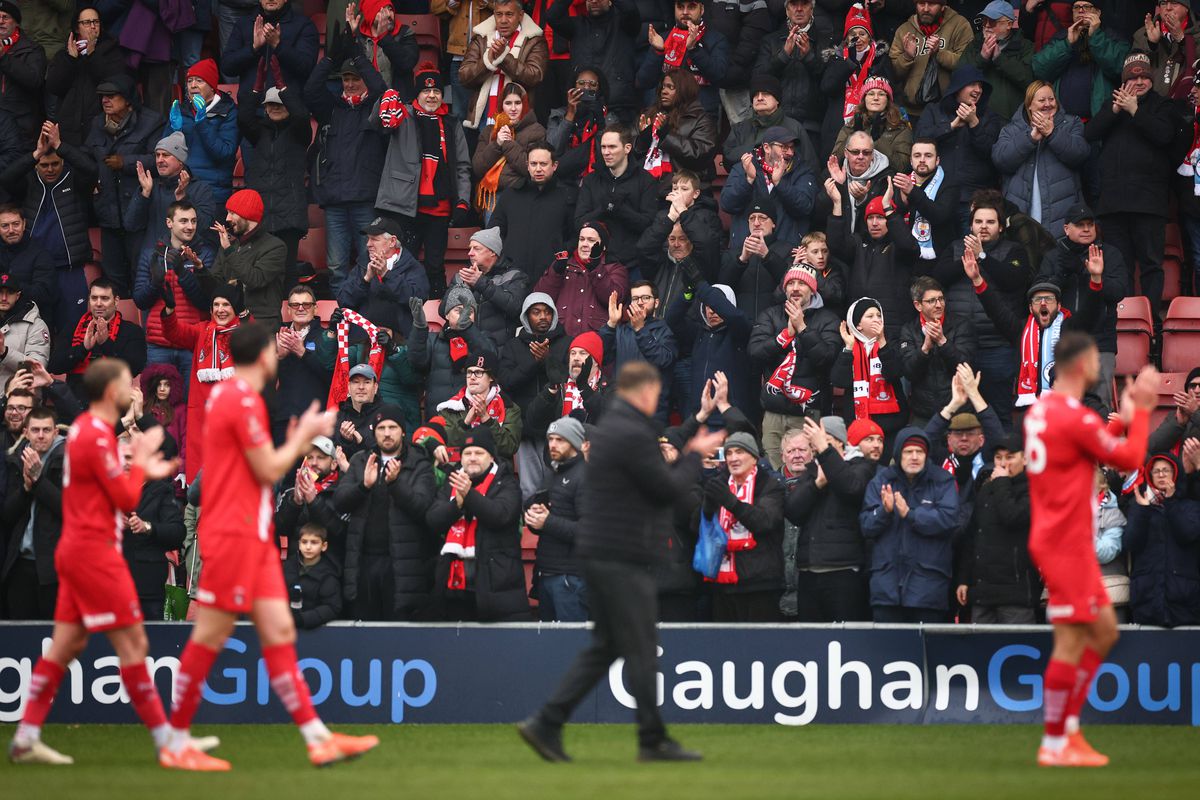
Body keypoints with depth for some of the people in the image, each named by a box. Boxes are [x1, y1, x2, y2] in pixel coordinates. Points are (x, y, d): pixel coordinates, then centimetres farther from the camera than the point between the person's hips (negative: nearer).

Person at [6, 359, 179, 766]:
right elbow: (126, 499, -14)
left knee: (66, 645, 9)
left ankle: (26, 738, 8)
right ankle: (166, 739, -3)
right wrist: (140, 462, 0)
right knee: (132, 643, -6)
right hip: (95, 552, -10)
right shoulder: (97, 435, -16)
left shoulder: (84, 428, 14)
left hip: (76, 549, 10)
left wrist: (143, 471, 15)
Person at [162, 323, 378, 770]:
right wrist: (304, 436, 2)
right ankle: (176, 744, 1)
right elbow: (269, 470, -12)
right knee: (210, 636, -5)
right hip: (233, 535, -10)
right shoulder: (243, 400, -14)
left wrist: (297, 439, 19)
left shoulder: (228, 396, 16)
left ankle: (317, 738, 4)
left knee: (280, 632, 5)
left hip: (254, 537, 10)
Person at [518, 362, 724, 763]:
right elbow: (668, 490, -13)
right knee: (640, 650, -2)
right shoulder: (633, 436, -16)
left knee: (605, 647, 13)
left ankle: (546, 723, 7)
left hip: (599, 556, 10)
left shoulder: (607, 429, 15)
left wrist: (686, 455, 14)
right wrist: (695, 457, 2)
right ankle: (653, 740, 4)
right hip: (622, 560, -10)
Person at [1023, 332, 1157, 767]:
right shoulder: (1075, 418, -17)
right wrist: (1141, 411, -1)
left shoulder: (1041, 411, 12)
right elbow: (1130, 458, -11)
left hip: (1066, 542, 10)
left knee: (1104, 630, 15)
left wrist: (1125, 418, 13)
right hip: (1067, 544, -10)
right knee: (1072, 640, -6)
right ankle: (1055, 744, -2)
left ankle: (1068, 727, 15)